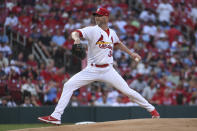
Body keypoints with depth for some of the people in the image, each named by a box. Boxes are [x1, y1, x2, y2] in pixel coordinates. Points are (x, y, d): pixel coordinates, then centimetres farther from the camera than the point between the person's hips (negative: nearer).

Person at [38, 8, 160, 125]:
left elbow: (118, 43, 28)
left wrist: (131, 53, 31)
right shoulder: (92, 30, -6)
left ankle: (151, 109, 14)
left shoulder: (112, 33, 6)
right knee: (69, 85, -13)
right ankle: (56, 116, -9)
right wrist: (76, 38, -47)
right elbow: (76, 33, -24)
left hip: (108, 70, 1)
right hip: (92, 70, -1)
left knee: (127, 90, -3)